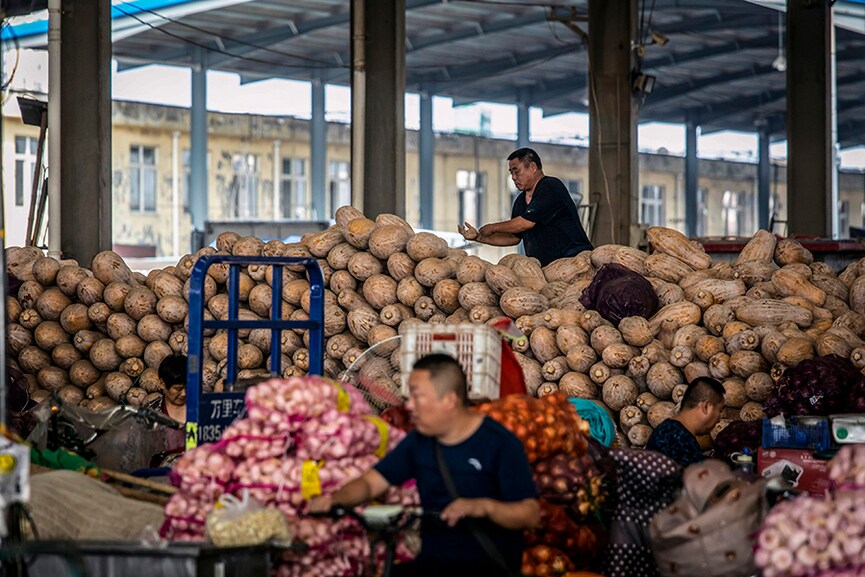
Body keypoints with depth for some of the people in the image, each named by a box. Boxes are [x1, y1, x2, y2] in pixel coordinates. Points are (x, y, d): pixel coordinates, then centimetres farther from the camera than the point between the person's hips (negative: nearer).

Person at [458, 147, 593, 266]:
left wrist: (493, 228, -1)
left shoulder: (550, 187, -10)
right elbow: (513, 237, 24)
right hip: (544, 266, 8)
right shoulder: (521, 201, 19)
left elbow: (525, 223, -15)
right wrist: (478, 237, 15)